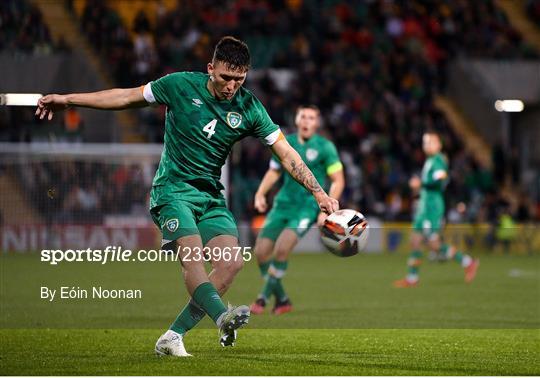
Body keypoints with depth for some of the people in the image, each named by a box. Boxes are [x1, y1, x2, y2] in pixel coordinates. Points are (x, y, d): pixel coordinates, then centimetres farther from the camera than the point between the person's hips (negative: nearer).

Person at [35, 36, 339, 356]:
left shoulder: (249, 108, -2)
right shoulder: (180, 86, -7)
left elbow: (286, 152, 0)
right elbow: (128, 97, 4)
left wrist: (318, 192, -8)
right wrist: (68, 100, 6)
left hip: (211, 195, 3)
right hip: (173, 189, -3)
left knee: (232, 261, -17)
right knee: (192, 253, -28)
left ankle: (173, 337, -13)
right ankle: (223, 317, -50)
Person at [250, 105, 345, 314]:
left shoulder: (325, 147, -5)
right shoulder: (285, 143, 7)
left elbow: (338, 181, -3)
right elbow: (273, 171, 19)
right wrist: (260, 194, 3)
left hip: (308, 207, -5)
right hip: (283, 204, 5)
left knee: (281, 249, -23)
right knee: (261, 251, -5)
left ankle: (263, 299, -11)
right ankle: (282, 300, 13)